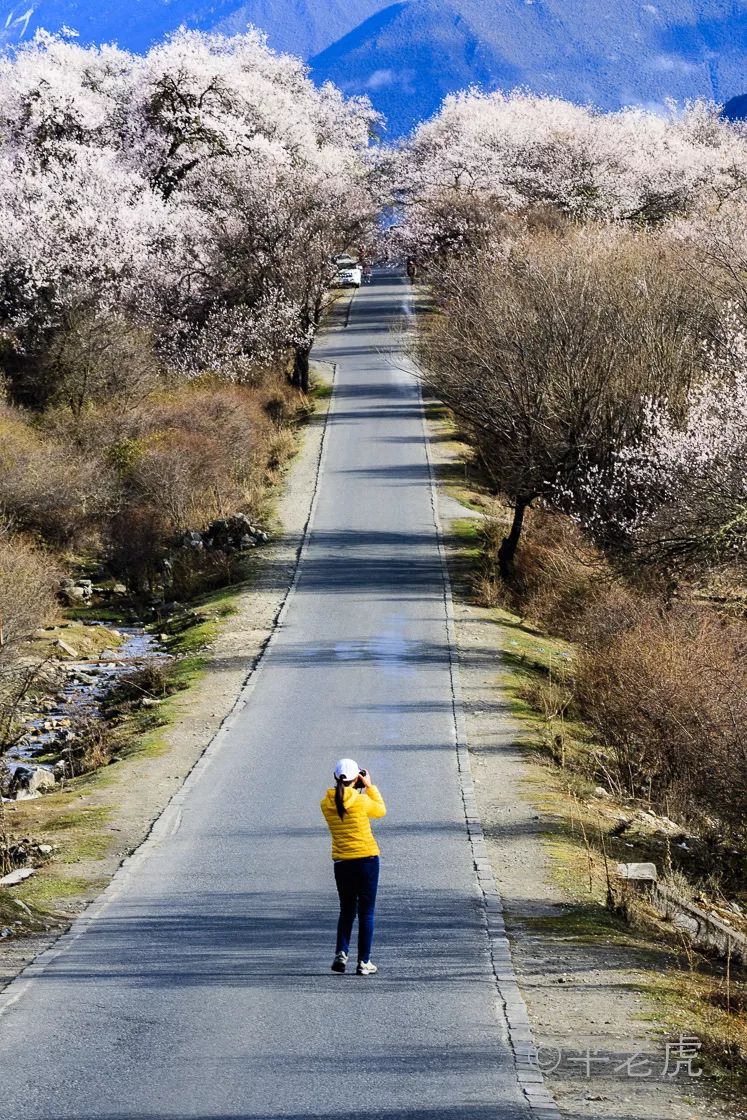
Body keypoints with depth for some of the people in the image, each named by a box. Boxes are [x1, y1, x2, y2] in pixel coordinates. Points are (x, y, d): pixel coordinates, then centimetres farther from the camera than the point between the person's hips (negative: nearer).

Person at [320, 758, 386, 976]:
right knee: (366, 912, 5)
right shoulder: (361, 800, -11)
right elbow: (381, 811, 8)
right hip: (367, 859, -3)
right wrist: (370, 786, 11)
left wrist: (358, 790, 15)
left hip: (342, 862, 3)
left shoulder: (326, 803, -2)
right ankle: (364, 962, 5)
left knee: (347, 910, 18)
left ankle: (341, 953, 0)